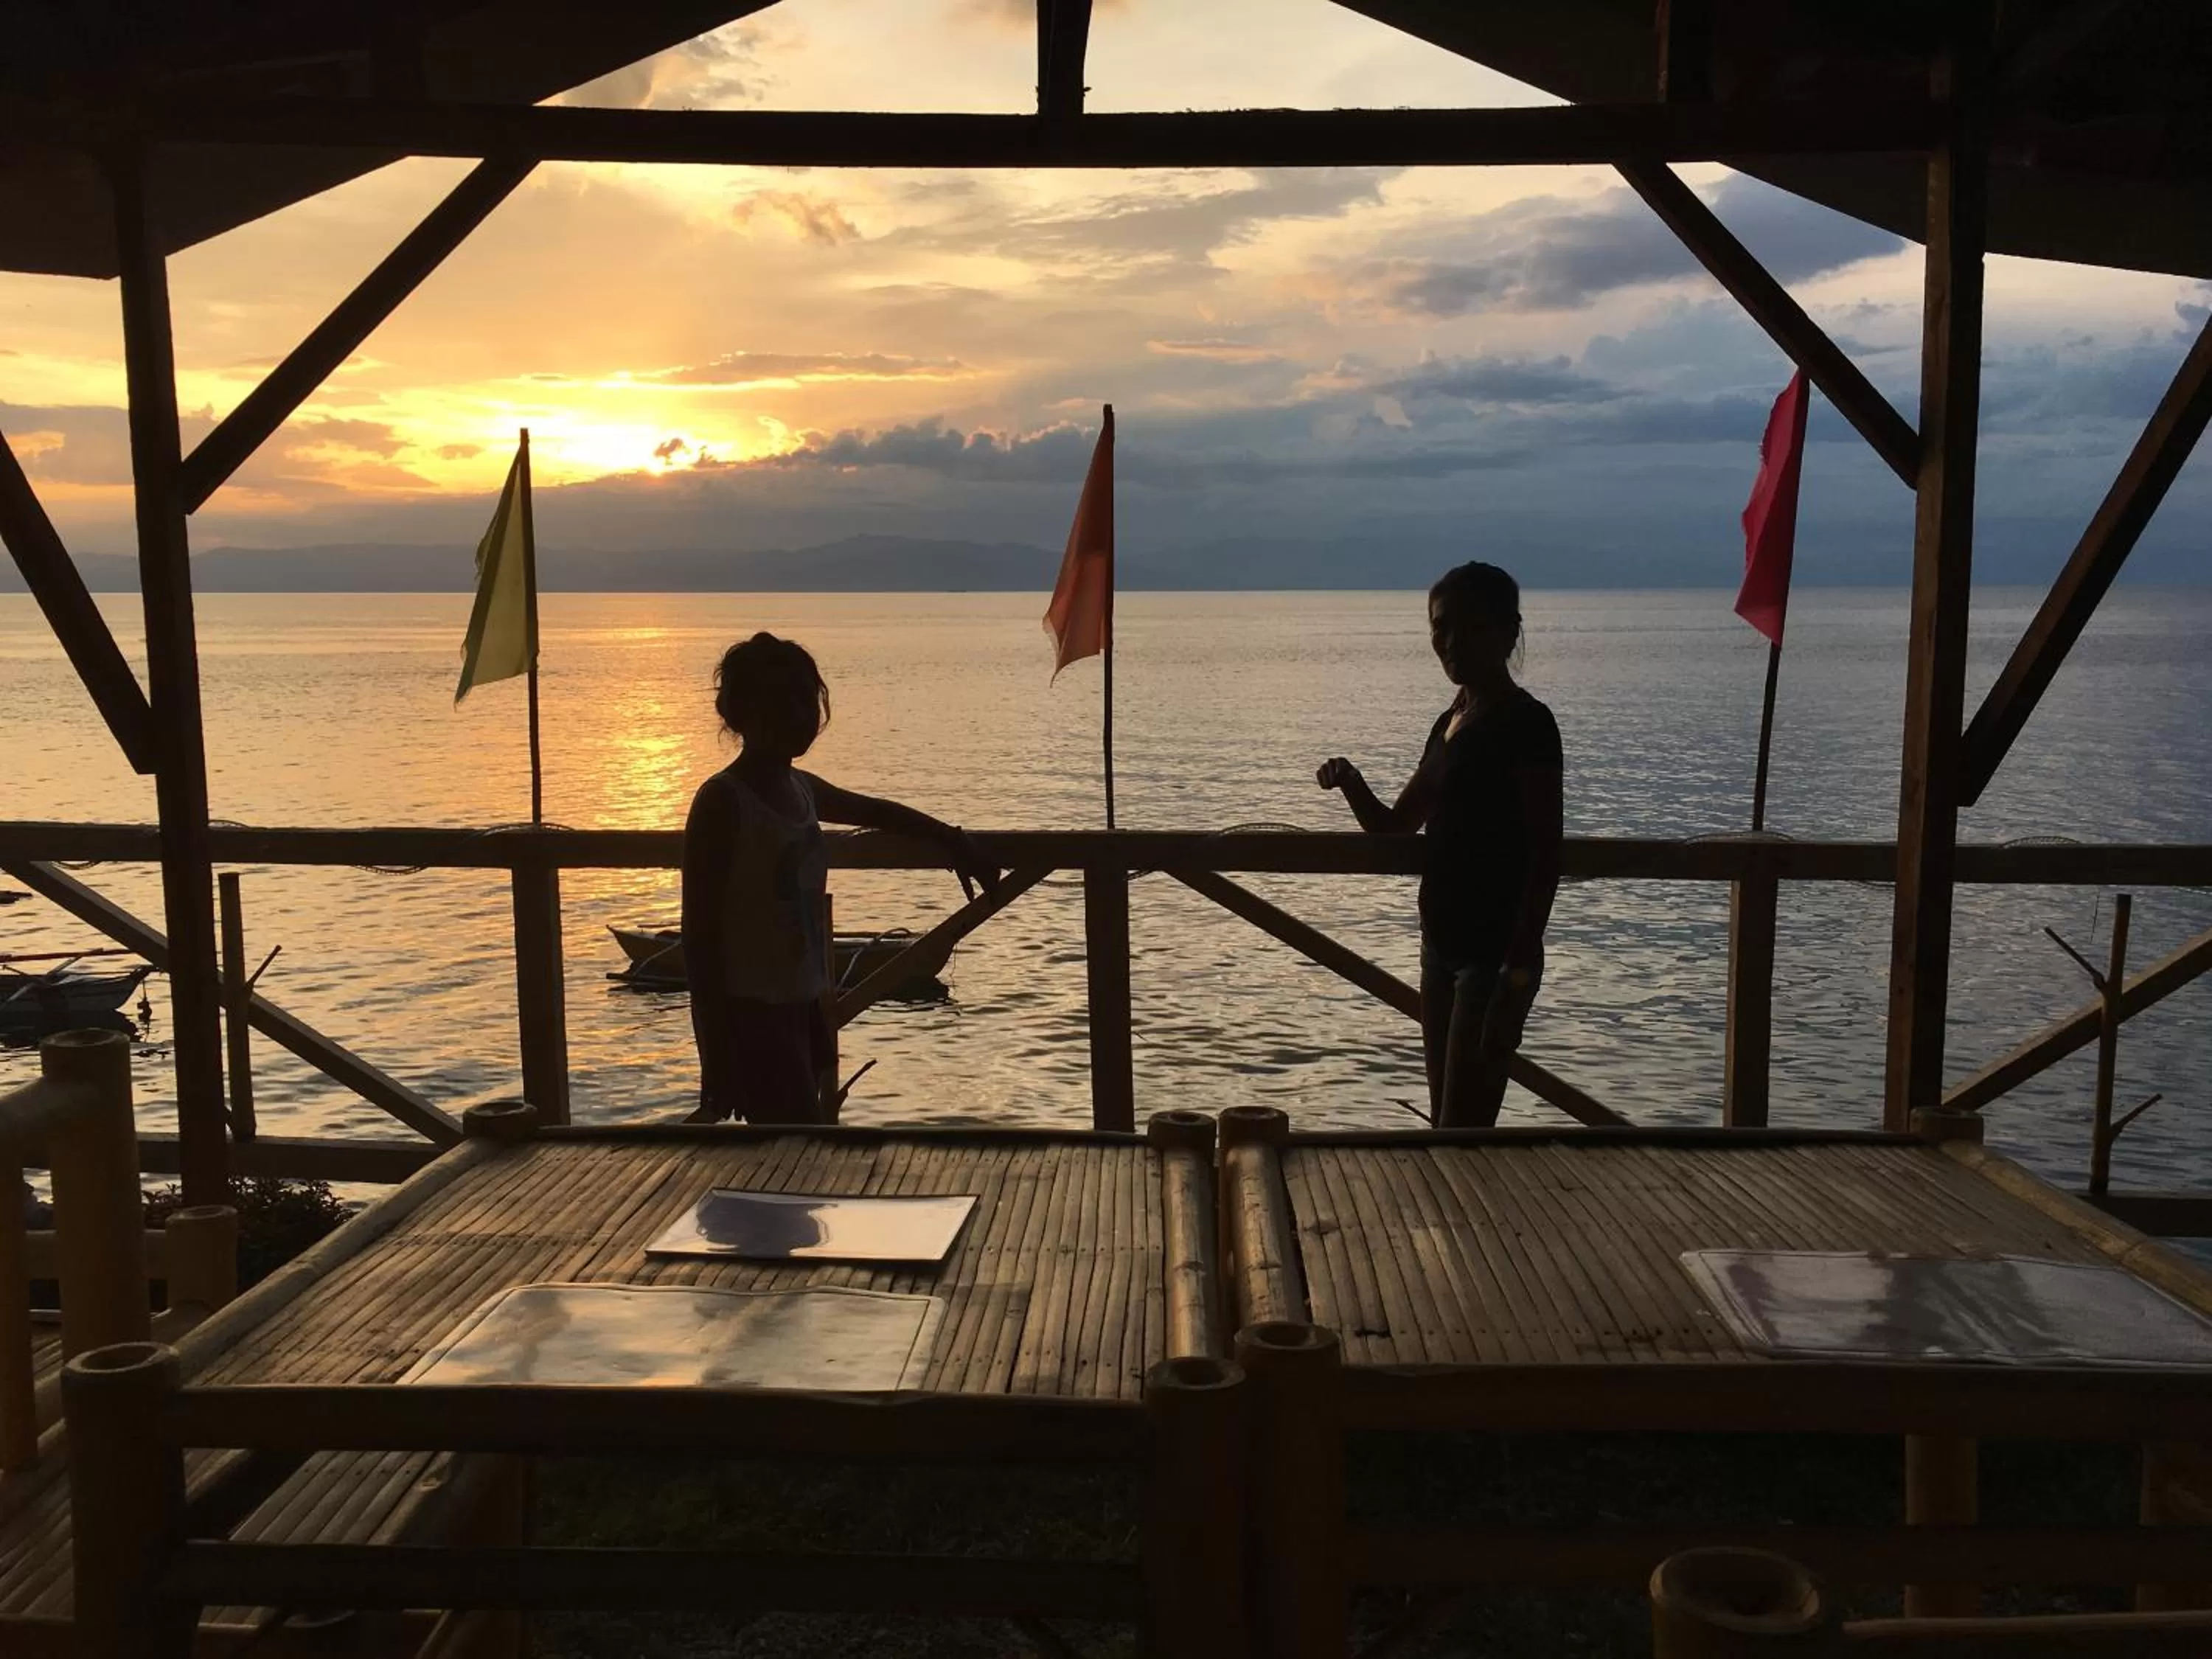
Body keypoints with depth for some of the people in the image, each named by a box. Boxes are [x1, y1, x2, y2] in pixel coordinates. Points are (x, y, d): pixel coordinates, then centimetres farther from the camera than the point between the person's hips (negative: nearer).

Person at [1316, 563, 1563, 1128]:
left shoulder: (1526, 723, -12)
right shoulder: (1451, 722, 13)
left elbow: (1546, 855, -17)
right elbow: (1394, 829, 20)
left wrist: (1519, 970, -22)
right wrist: (1351, 783, 0)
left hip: (1495, 951, -9)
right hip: (1443, 944, 9)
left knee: (1463, 1128, -8)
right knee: (1447, 1126, 13)